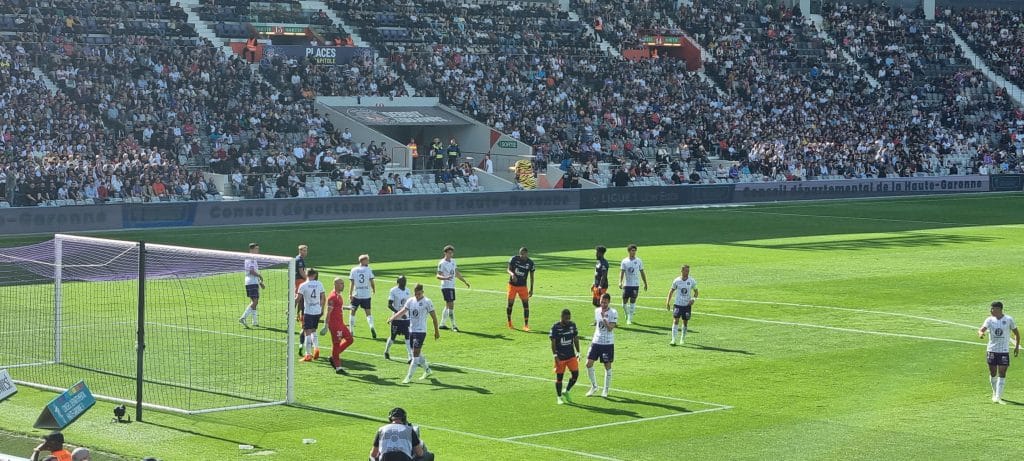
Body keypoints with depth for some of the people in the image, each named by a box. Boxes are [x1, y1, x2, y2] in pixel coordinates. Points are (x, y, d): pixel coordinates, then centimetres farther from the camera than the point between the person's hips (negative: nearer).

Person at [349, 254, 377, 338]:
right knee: (368, 312, 5)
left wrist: (350, 294, -4)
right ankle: (371, 326, -18)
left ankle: (351, 330, 17)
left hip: (356, 295, 0)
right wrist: (374, 290, 12)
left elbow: (352, 283, -4)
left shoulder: (354, 270, 1)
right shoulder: (368, 270, -2)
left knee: (353, 312, 14)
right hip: (366, 295, 0)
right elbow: (372, 282, -4)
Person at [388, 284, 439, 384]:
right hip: (411, 330, 6)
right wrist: (392, 318, -17)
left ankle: (409, 377, -7)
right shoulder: (410, 301, 6)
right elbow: (402, 311, 0)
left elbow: (433, 316, -2)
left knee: (416, 354, -9)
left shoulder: (427, 302, -8)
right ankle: (427, 371, 35)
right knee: (418, 353, 16)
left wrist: (436, 331, 2)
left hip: (421, 331, -6)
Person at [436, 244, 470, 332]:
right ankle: (453, 326, -8)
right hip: (446, 287, -8)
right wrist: (445, 278, -34)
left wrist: (465, 281, 22)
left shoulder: (453, 262, 12)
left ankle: (442, 324, 22)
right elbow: (438, 276, -16)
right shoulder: (441, 263, -11)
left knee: (448, 306, 13)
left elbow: (457, 274, 22)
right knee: (451, 305, -11)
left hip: (452, 287, 8)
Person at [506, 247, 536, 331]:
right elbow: (508, 269, -8)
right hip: (512, 285, -1)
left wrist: (531, 289, 4)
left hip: (523, 286, 1)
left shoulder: (530, 263, -4)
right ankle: (509, 323, 23)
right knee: (510, 304, 2)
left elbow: (531, 277, 4)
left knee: (526, 304, -8)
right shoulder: (514, 259, -8)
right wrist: (512, 274, -32)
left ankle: (526, 325, -4)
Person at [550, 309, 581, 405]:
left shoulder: (572, 325, 3)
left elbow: (576, 339, 12)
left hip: (571, 355, 4)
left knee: (575, 374, -2)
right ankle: (559, 397, 15)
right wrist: (555, 356, -14)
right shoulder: (555, 327, -10)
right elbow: (553, 343, -8)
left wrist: (578, 353, 10)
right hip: (560, 357, -4)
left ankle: (566, 392, 20)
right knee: (559, 376, 2)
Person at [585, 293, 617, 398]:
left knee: (607, 366, 3)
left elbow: (610, 328, -19)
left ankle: (606, 390, 16)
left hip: (608, 343, -5)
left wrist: (604, 317, -27)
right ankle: (594, 386, 15)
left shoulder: (613, 313, -10)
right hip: (596, 342, 5)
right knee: (589, 363, -2)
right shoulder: (597, 311, 7)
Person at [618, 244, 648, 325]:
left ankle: (629, 319, 2)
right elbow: (622, 272, -5)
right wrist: (620, 282, -19)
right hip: (626, 285, 0)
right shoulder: (624, 261, 0)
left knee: (632, 301, -4)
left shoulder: (638, 261, 3)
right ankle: (627, 314, 33)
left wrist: (645, 284, 10)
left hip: (635, 285, 0)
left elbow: (642, 273, 9)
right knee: (624, 302, 4)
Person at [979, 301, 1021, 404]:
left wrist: (1017, 346, 2)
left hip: (1004, 351, -2)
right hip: (992, 350, 2)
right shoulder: (990, 320, -1)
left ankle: (998, 397, -8)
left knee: (1002, 374, -8)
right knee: (993, 373, 8)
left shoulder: (1008, 320, -4)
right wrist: (981, 333, -37)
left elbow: (1016, 333, 8)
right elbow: (981, 329, -13)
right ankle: (995, 393, 29)